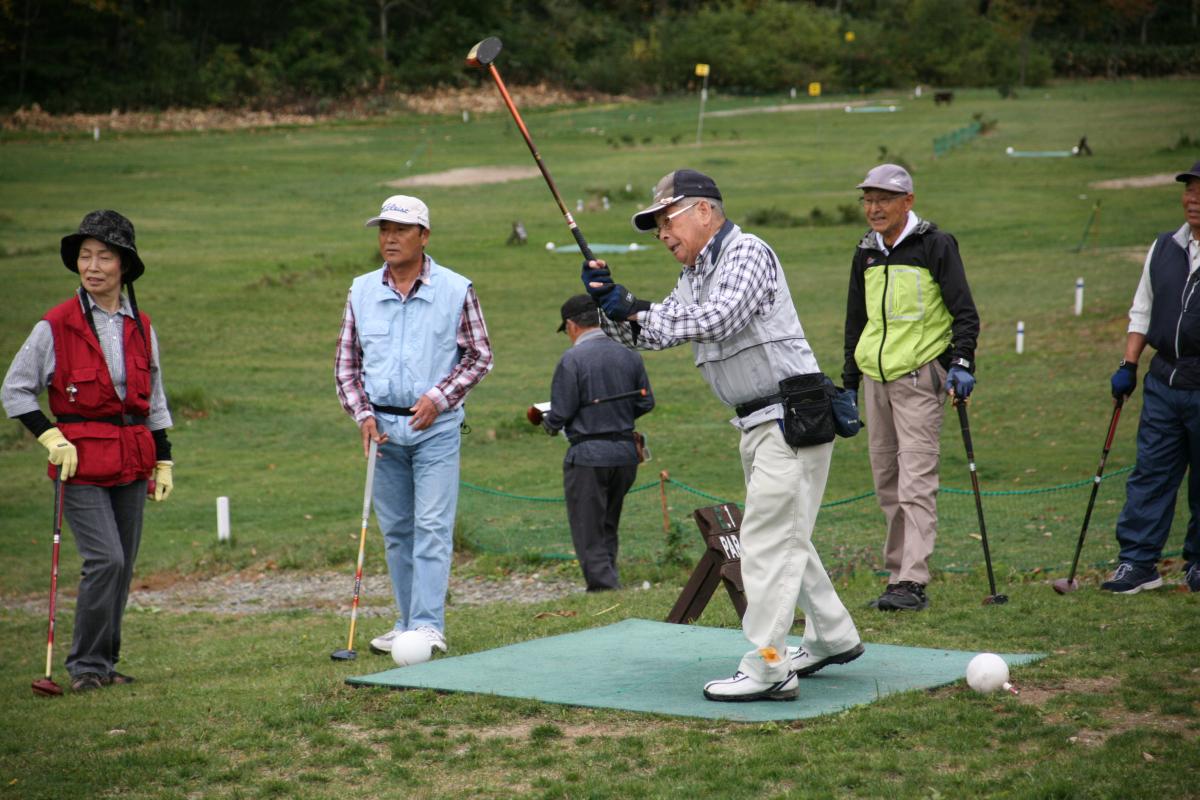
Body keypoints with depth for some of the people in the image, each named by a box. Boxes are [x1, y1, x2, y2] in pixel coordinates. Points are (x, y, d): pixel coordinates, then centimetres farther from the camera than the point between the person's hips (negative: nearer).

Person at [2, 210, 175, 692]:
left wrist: (163, 460, 13)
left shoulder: (141, 327, 9)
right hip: (81, 459, -5)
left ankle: (104, 663, 19)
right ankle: (87, 666, -3)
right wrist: (52, 438, -9)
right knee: (105, 559, -15)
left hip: (131, 462, 5)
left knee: (123, 566, 7)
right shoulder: (56, 326, -5)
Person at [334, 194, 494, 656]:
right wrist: (362, 414, -2)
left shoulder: (455, 290, -3)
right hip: (383, 426, 4)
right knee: (395, 530, 8)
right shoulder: (362, 292, 6)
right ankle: (407, 623, 16)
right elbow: (346, 363, 11)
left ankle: (428, 625, -10)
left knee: (432, 527, -9)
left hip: (436, 427, -4)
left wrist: (439, 396, -11)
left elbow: (480, 357, 2)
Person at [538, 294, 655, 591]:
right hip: (625, 453, 6)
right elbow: (646, 402, 10)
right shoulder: (629, 355, 5)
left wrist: (548, 424, 8)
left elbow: (561, 412, -14)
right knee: (608, 530, 19)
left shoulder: (572, 359, -13)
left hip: (587, 455, -6)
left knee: (589, 536, 2)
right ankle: (609, 583, 20)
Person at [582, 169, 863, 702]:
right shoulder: (694, 277, 17)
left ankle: (767, 670, -13)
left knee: (767, 540, -13)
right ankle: (832, 637, 34)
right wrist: (611, 302, -4)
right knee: (783, 538, 19)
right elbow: (653, 334, 15)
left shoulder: (747, 252, -12)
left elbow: (720, 319, -26)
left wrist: (637, 313, -20)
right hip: (759, 424, 10)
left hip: (792, 416, -10)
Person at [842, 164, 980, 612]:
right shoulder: (865, 255, 14)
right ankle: (898, 572, 13)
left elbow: (965, 313, -5)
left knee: (916, 482, -12)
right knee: (886, 484, 7)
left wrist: (961, 363, -18)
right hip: (875, 379, 6)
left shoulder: (935, 246, -4)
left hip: (920, 377, -6)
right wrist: (848, 386, 22)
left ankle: (912, 583, -16)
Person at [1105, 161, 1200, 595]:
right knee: (1150, 472, 2)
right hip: (1163, 380, 5)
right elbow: (1142, 312, 18)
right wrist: (1128, 365, 10)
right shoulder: (1163, 249, 12)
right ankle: (1138, 561, 5)